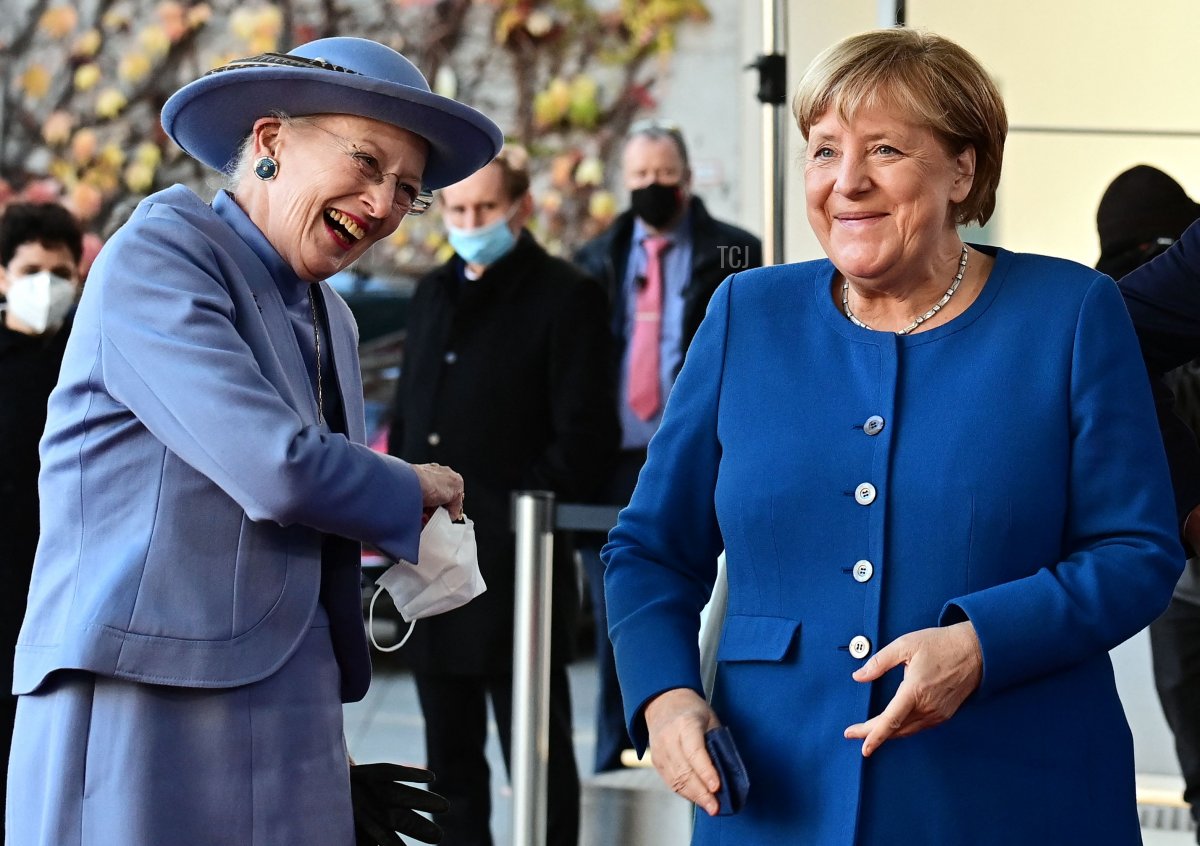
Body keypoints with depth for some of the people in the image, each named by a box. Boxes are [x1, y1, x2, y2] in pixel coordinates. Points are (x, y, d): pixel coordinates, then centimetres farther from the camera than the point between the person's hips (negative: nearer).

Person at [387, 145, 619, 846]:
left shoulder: (565, 297, -5)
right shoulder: (435, 295, 17)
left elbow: (586, 438, -11)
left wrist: (517, 511, -16)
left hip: (515, 564, -7)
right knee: (450, 754, 14)